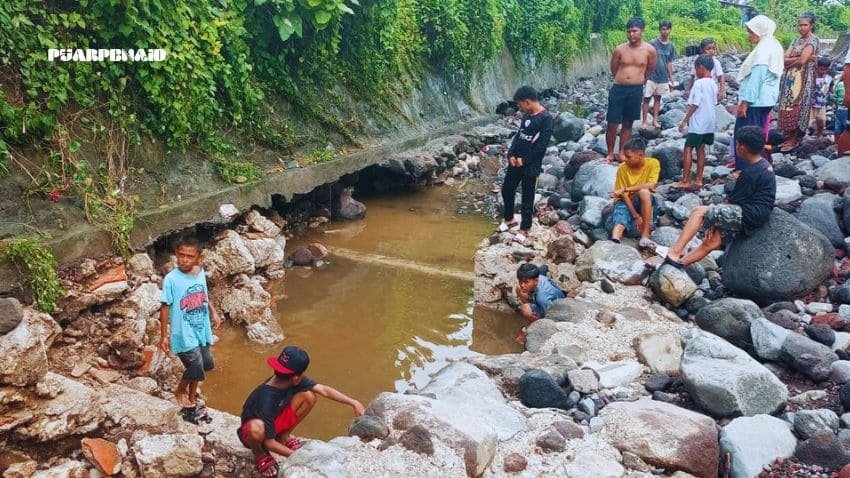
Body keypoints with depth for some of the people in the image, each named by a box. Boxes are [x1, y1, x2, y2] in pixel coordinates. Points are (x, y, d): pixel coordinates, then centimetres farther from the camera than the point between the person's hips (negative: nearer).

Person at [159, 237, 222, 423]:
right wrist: (164, 336, -12)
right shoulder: (171, 279, -20)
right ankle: (180, 391, 24)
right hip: (184, 333, -6)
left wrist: (213, 311, 13)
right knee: (196, 368, -7)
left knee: (203, 365, 16)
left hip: (202, 330, 6)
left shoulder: (201, 272, -3)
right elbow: (165, 307, -14)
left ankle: (191, 400, 38)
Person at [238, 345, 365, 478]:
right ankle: (260, 454, -7)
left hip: (275, 422, 6)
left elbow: (324, 390, -14)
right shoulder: (265, 400, -37)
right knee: (256, 428, -44)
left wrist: (354, 403, -17)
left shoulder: (292, 381, -20)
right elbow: (269, 443, -29)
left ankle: (284, 437, 5)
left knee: (309, 396, -14)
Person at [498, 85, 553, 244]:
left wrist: (524, 160, -15)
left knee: (527, 198, 3)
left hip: (531, 165, -8)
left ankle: (525, 229, 17)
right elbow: (518, 135, 12)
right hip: (516, 161, 8)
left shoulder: (546, 118, -16)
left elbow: (542, 145, -19)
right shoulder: (526, 115, 8)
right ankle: (509, 219, 36)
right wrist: (511, 154, -3)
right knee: (507, 190, 16)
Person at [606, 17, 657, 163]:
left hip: (636, 90, 1)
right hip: (618, 89, 0)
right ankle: (610, 154, 12)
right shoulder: (619, 49, -4)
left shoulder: (649, 50, -4)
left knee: (628, 124, 10)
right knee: (612, 124, -1)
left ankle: (622, 153, 20)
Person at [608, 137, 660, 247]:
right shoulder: (622, 168, -9)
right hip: (626, 202, 1)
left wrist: (625, 189, -28)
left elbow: (650, 186, -24)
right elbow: (624, 195, -12)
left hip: (645, 203, -1)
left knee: (644, 191, -35)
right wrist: (635, 215, -22)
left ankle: (645, 236, -33)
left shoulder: (653, 163, -11)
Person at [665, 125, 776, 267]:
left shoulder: (750, 173, -18)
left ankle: (674, 253, -17)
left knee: (699, 212, -12)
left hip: (748, 214, -10)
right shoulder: (763, 164, 13)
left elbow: (732, 201, -11)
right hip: (755, 215, 10)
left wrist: (714, 220, 4)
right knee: (711, 242, 8)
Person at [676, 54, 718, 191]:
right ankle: (698, 180, 14)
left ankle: (685, 181, -5)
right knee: (700, 149, 13)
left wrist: (684, 120, -11)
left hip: (698, 123, -8)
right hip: (710, 122, 8)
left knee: (688, 148, -3)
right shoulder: (713, 84, 10)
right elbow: (713, 102, 14)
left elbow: (694, 104, -16)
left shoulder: (699, 83, -14)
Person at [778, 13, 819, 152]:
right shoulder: (796, 41, 16)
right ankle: (788, 137, 15)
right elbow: (784, 59, 3)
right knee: (787, 108, 8)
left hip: (802, 79, -8)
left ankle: (794, 140, 1)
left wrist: (789, 62, -1)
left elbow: (802, 60, -19)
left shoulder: (813, 40, -8)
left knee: (796, 108, -6)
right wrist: (798, 58, -12)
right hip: (790, 79, 8)